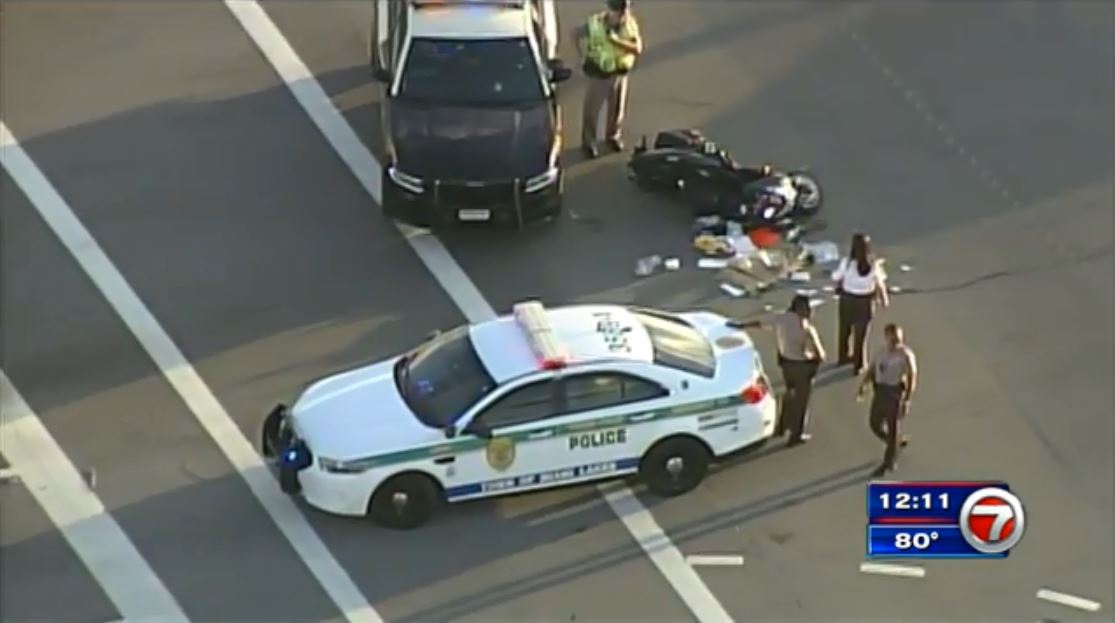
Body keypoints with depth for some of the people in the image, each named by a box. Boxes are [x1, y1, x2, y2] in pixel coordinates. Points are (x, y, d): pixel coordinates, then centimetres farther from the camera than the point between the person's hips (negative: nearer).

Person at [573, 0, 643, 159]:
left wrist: (618, 41, -34)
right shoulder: (595, 24, -22)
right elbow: (576, 34, -5)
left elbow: (638, 49, -21)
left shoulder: (631, 24, -15)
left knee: (617, 108, 17)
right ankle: (588, 142, 20)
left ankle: (614, 136, 40)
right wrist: (583, 56, -5)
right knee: (592, 109, 4)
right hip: (598, 73, -3)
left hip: (620, 73, 3)